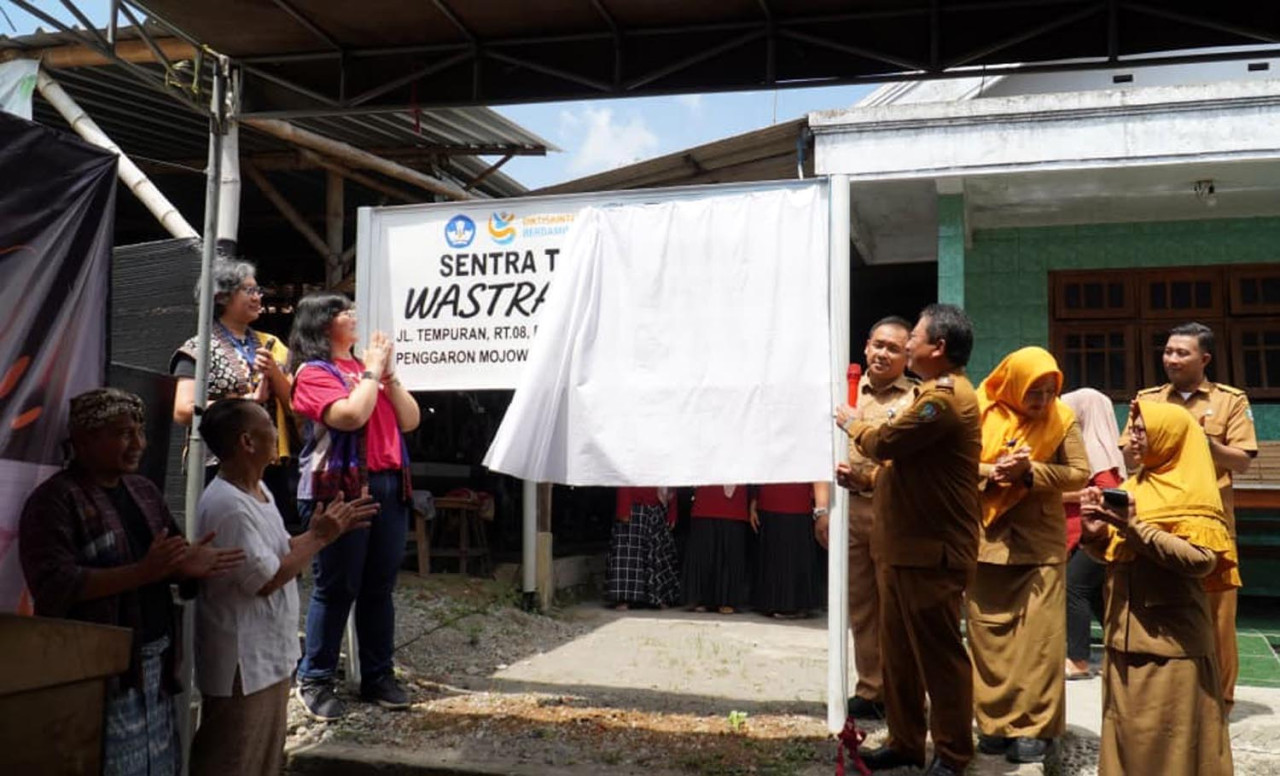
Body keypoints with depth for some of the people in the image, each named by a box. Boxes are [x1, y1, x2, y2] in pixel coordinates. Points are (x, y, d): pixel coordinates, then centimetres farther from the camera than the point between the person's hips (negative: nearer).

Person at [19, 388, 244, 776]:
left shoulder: (145, 491, 13)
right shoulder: (55, 499, -9)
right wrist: (144, 572, -26)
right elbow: (54, 586, -19)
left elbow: (172, 563, 17)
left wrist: (189, 564, -8)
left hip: (156, 661, 7)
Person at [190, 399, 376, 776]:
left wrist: (323, 530, 4)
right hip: (243, 665, -10)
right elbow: (266, 580, -24)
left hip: (268, 657, 10)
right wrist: (319, 538, -16)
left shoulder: (258, 491, 7)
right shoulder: (228, 505, -25)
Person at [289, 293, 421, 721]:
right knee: (336, 588, -2)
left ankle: (379, 676, 19)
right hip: (338, 489, -6)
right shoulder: (313, 372, -2)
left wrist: (388, 374, 3)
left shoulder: (367, 366, 18)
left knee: (380, 587, 10)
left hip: (388, 486, 6)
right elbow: (350, 415, -18)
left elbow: (410, 419, 13)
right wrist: (371, 372, -5)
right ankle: (315, 681, 11)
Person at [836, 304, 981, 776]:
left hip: (931, 552, -10)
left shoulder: (945, 397, -17)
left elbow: (886, 441, -21)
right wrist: (865, 480, 9)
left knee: (939, 654, 1)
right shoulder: (936, 393, 19)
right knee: (898, 651, 15)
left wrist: (852, 424, 0)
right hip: (905, 547, 11)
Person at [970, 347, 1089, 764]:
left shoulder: (1062, 419, -1)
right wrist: (993, 472, -19)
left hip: (1041, 542, 0)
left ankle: (1034, 727, 6)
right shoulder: (980, 413, -2)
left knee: (1039, 636, -3)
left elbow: (1079, 473, -4)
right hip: (987, 539, 1)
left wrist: (1029, 472, -16)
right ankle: (996, 722, 16)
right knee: (989, 634, 5)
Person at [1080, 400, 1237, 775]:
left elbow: (1201, 560, -20)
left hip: (1172, 636, -6)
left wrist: (1136, 527, -22)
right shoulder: (1132, 487, 11)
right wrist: (1095, 534, -6)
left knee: (1171, 738, 0)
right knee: (1127, 731, 13)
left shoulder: (1193, 493, -8)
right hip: (1125, 632, 6)